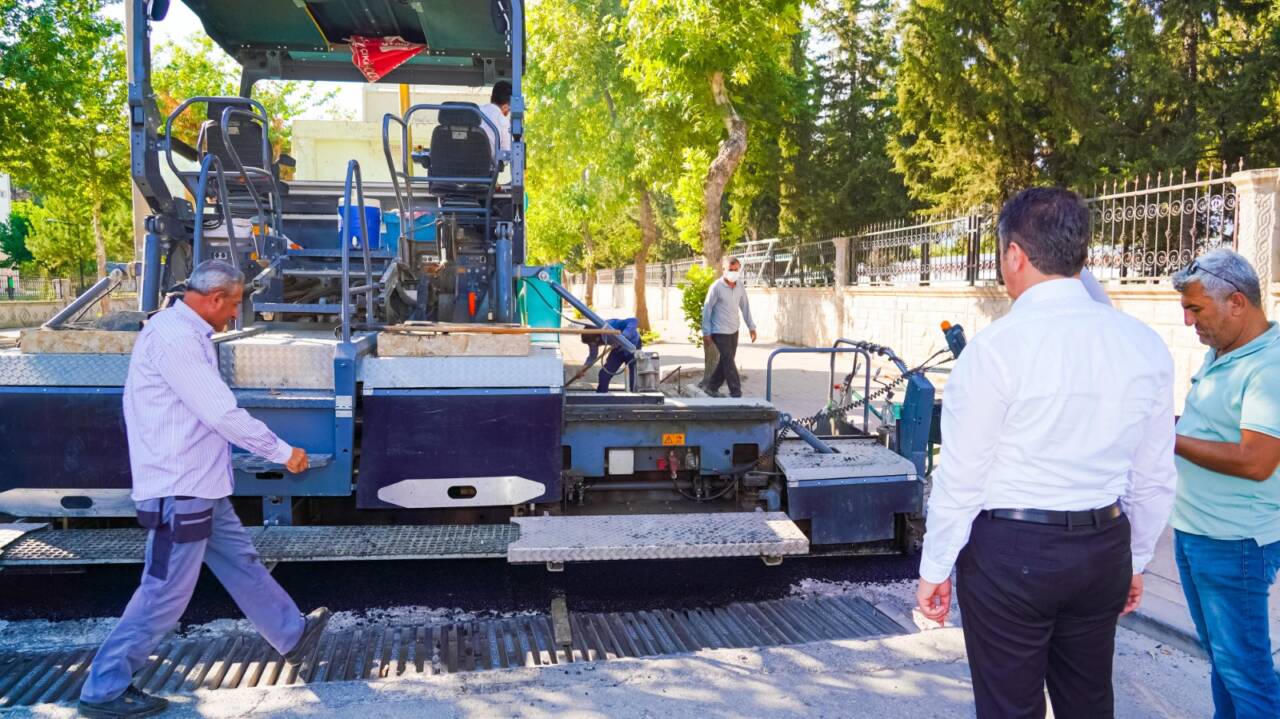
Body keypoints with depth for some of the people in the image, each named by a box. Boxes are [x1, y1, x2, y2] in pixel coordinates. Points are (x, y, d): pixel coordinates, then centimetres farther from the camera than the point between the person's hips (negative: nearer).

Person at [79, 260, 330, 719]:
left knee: (241, 564, 20)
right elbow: (222, 413, -24)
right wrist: (283, 452, -16)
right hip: (179, 491, -10)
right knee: (165, 593, 0)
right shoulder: (172, 337, -21)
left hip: (200, 487, 10)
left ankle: (292, 635, 34)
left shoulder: (186, 334, 11)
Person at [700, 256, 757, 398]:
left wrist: (751, 327, 8)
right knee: (729, 362, -9)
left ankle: (711, 386, 26)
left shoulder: (740, 287, 4)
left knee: (726, 361, 12)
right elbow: (707, 309, -10)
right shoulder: (717, 287, -14)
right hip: (720, 331, -7)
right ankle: (736, 393, -5)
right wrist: (706, 332, -11)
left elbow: (745, 307, 12)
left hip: (733, 330, 7)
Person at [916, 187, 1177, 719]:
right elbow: (1156, 477, 7)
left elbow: (962, 475, -13)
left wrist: (935, 567, -1)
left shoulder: (997, 346, -17)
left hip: (1010, 552, -5)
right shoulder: (1145, 345, 0)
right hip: (1104, 550, 5)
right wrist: (1135, 559, 20)